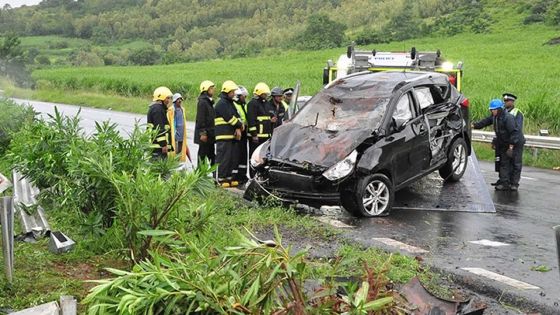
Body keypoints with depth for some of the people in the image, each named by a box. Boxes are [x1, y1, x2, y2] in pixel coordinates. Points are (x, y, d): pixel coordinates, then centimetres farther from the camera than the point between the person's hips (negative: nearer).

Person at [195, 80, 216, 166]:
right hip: (204, 135, -10)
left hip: (210, 134, 10)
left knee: (212, 155, 12)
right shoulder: (202, 102, -12)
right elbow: (200, 119, -18)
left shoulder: (209, 102, 17)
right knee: (202, 155, -5)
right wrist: (203, 133, -22)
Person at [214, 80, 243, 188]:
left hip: (232, 135, 10)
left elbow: (236, 117, 14)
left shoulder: (230, 103, 21)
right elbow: (229, 118, -17)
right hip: (224, 136, -10)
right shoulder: (221, 104, -9)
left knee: (233, 158, 11)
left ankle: (228, 178, 19)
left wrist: (238, 128, -3)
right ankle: (221, 180, -6)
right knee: (223, 158, -9)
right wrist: (239, 126, -3)